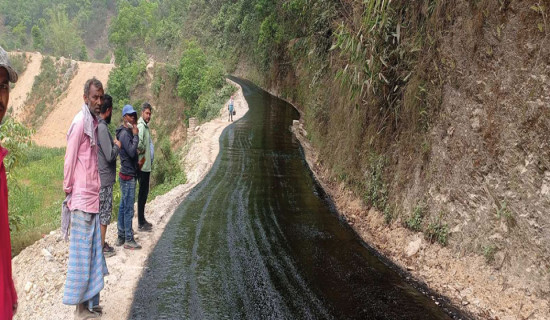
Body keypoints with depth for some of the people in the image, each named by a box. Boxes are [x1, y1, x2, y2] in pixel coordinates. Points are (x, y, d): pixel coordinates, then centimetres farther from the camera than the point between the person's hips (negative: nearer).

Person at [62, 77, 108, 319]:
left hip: (92, 197, 8)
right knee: (81, 251, -1)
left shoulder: (94, 122, 13)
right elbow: (70, 159, -12)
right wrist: (68, 189, -6)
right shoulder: (79, 122, -14)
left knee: (93, 250, 12)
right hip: (81, 199, -8)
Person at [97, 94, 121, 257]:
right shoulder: (102, 128, -21)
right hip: (104, 178, -9)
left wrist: (113, 144, 7)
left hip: (99, 177, 9)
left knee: (101, 211, 17)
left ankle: (100, 242, 27)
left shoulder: (97, 125, 8)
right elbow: (110, 155, -22)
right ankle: (102, 247, 9)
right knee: (104, 212, 1)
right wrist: (117, 146, -7)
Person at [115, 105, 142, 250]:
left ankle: (121, 237, 21)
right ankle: (129, 240, 1)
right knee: (129, 209, -5)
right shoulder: (124, 134, -16)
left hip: (127, 174, 10)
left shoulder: (128, 132, 15)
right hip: (128, 175, -10)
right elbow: (132, 152, -25)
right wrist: (136, 135, -19)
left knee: (123, 206, 14)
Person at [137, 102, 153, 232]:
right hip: (143, 166, -10)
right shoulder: (140, 126, -17)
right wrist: (142, 156, -14)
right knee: (143, 192, -3)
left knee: (144, 192, 16)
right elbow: (139, 144, -29)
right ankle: (141, 223, 4)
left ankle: (142, 220, 25)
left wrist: (147, 158, 11)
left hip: (146, 165, 10)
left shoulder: (146, 126, 15)